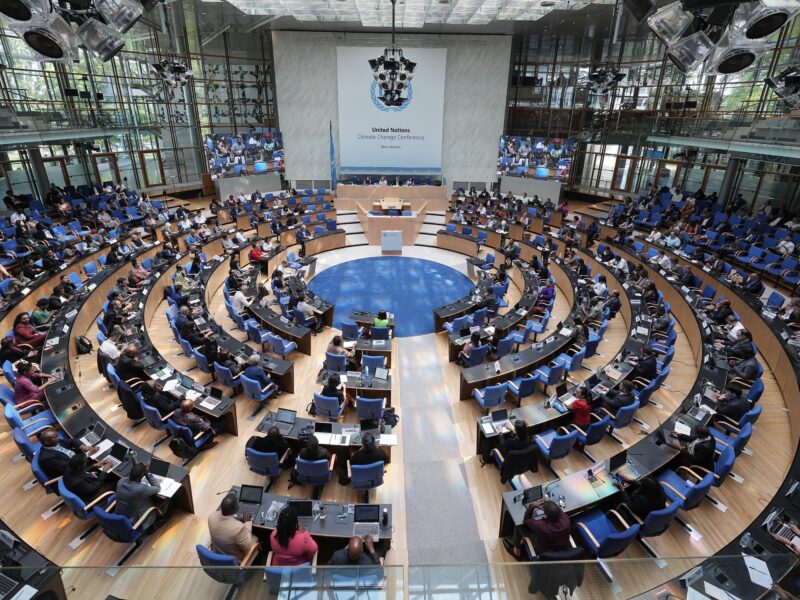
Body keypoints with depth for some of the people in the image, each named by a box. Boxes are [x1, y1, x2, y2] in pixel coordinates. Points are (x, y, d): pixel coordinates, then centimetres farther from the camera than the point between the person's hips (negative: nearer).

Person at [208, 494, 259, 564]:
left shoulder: (212, 516, -24)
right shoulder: (238, 527, -41)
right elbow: (248, 547, -21)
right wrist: (247, 522, -17)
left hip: (217, 555, 5)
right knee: (255, 539, 20)